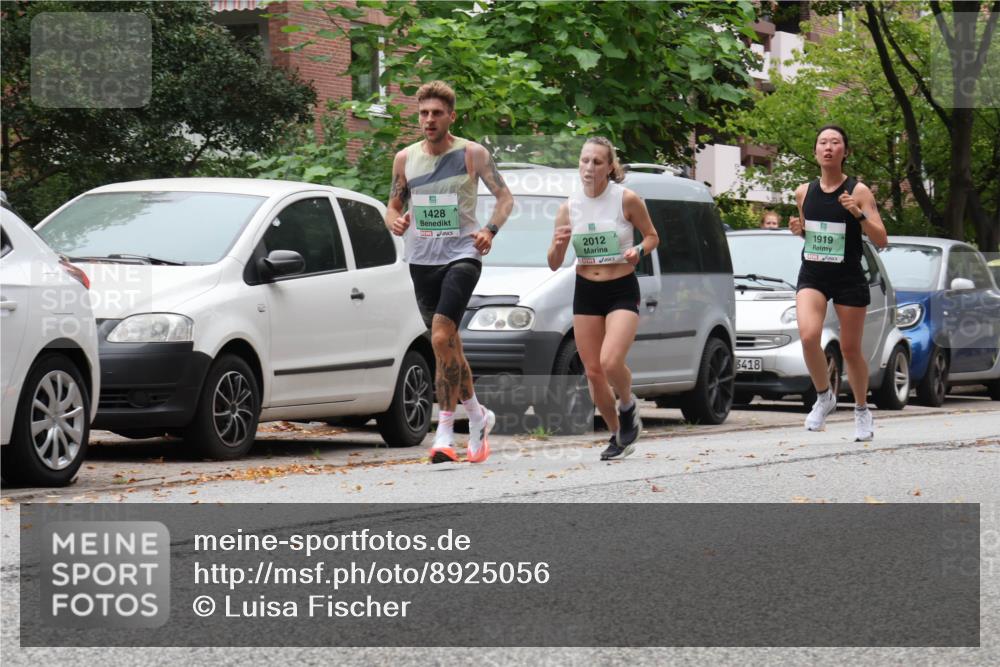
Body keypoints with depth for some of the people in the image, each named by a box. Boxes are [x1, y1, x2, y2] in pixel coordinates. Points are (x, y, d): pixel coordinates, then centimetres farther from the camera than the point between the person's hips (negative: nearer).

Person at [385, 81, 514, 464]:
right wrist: (394, 221, -8)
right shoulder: (405, 159, 7)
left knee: (442, 338, -21)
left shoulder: (472, 154, -3)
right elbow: (393, 206, 16)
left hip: (461, 255, -5)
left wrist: (490, 230, -18)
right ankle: (477, 415, 30)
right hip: (421, 259, 5)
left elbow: (504, 197, 0)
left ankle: (445, 429, -17)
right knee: (446, 345, 11)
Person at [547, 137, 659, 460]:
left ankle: (628, 406, 8)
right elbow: (554, 264, 4)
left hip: (622, 291, -4)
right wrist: (559, 244, -17)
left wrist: (639, 251, -16)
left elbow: (652, 236, 5)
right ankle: (618, 436, 22)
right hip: (586, 291, 4)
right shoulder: (569, 207, 0)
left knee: (610, 362, -23)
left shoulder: (627, 200, -10)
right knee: (593, 371, 3)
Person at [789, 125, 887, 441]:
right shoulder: (804, 192, 4)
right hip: (812, 275, 2)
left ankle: (862, 410, 28)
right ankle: (824, 397, 2)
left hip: (849, 278, -2)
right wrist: (799, 228, -1)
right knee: (808, 336, -21)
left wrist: (858, 213, -24)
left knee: (850, 350, 6)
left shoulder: (858, 191, -7)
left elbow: (881, 240, -10)